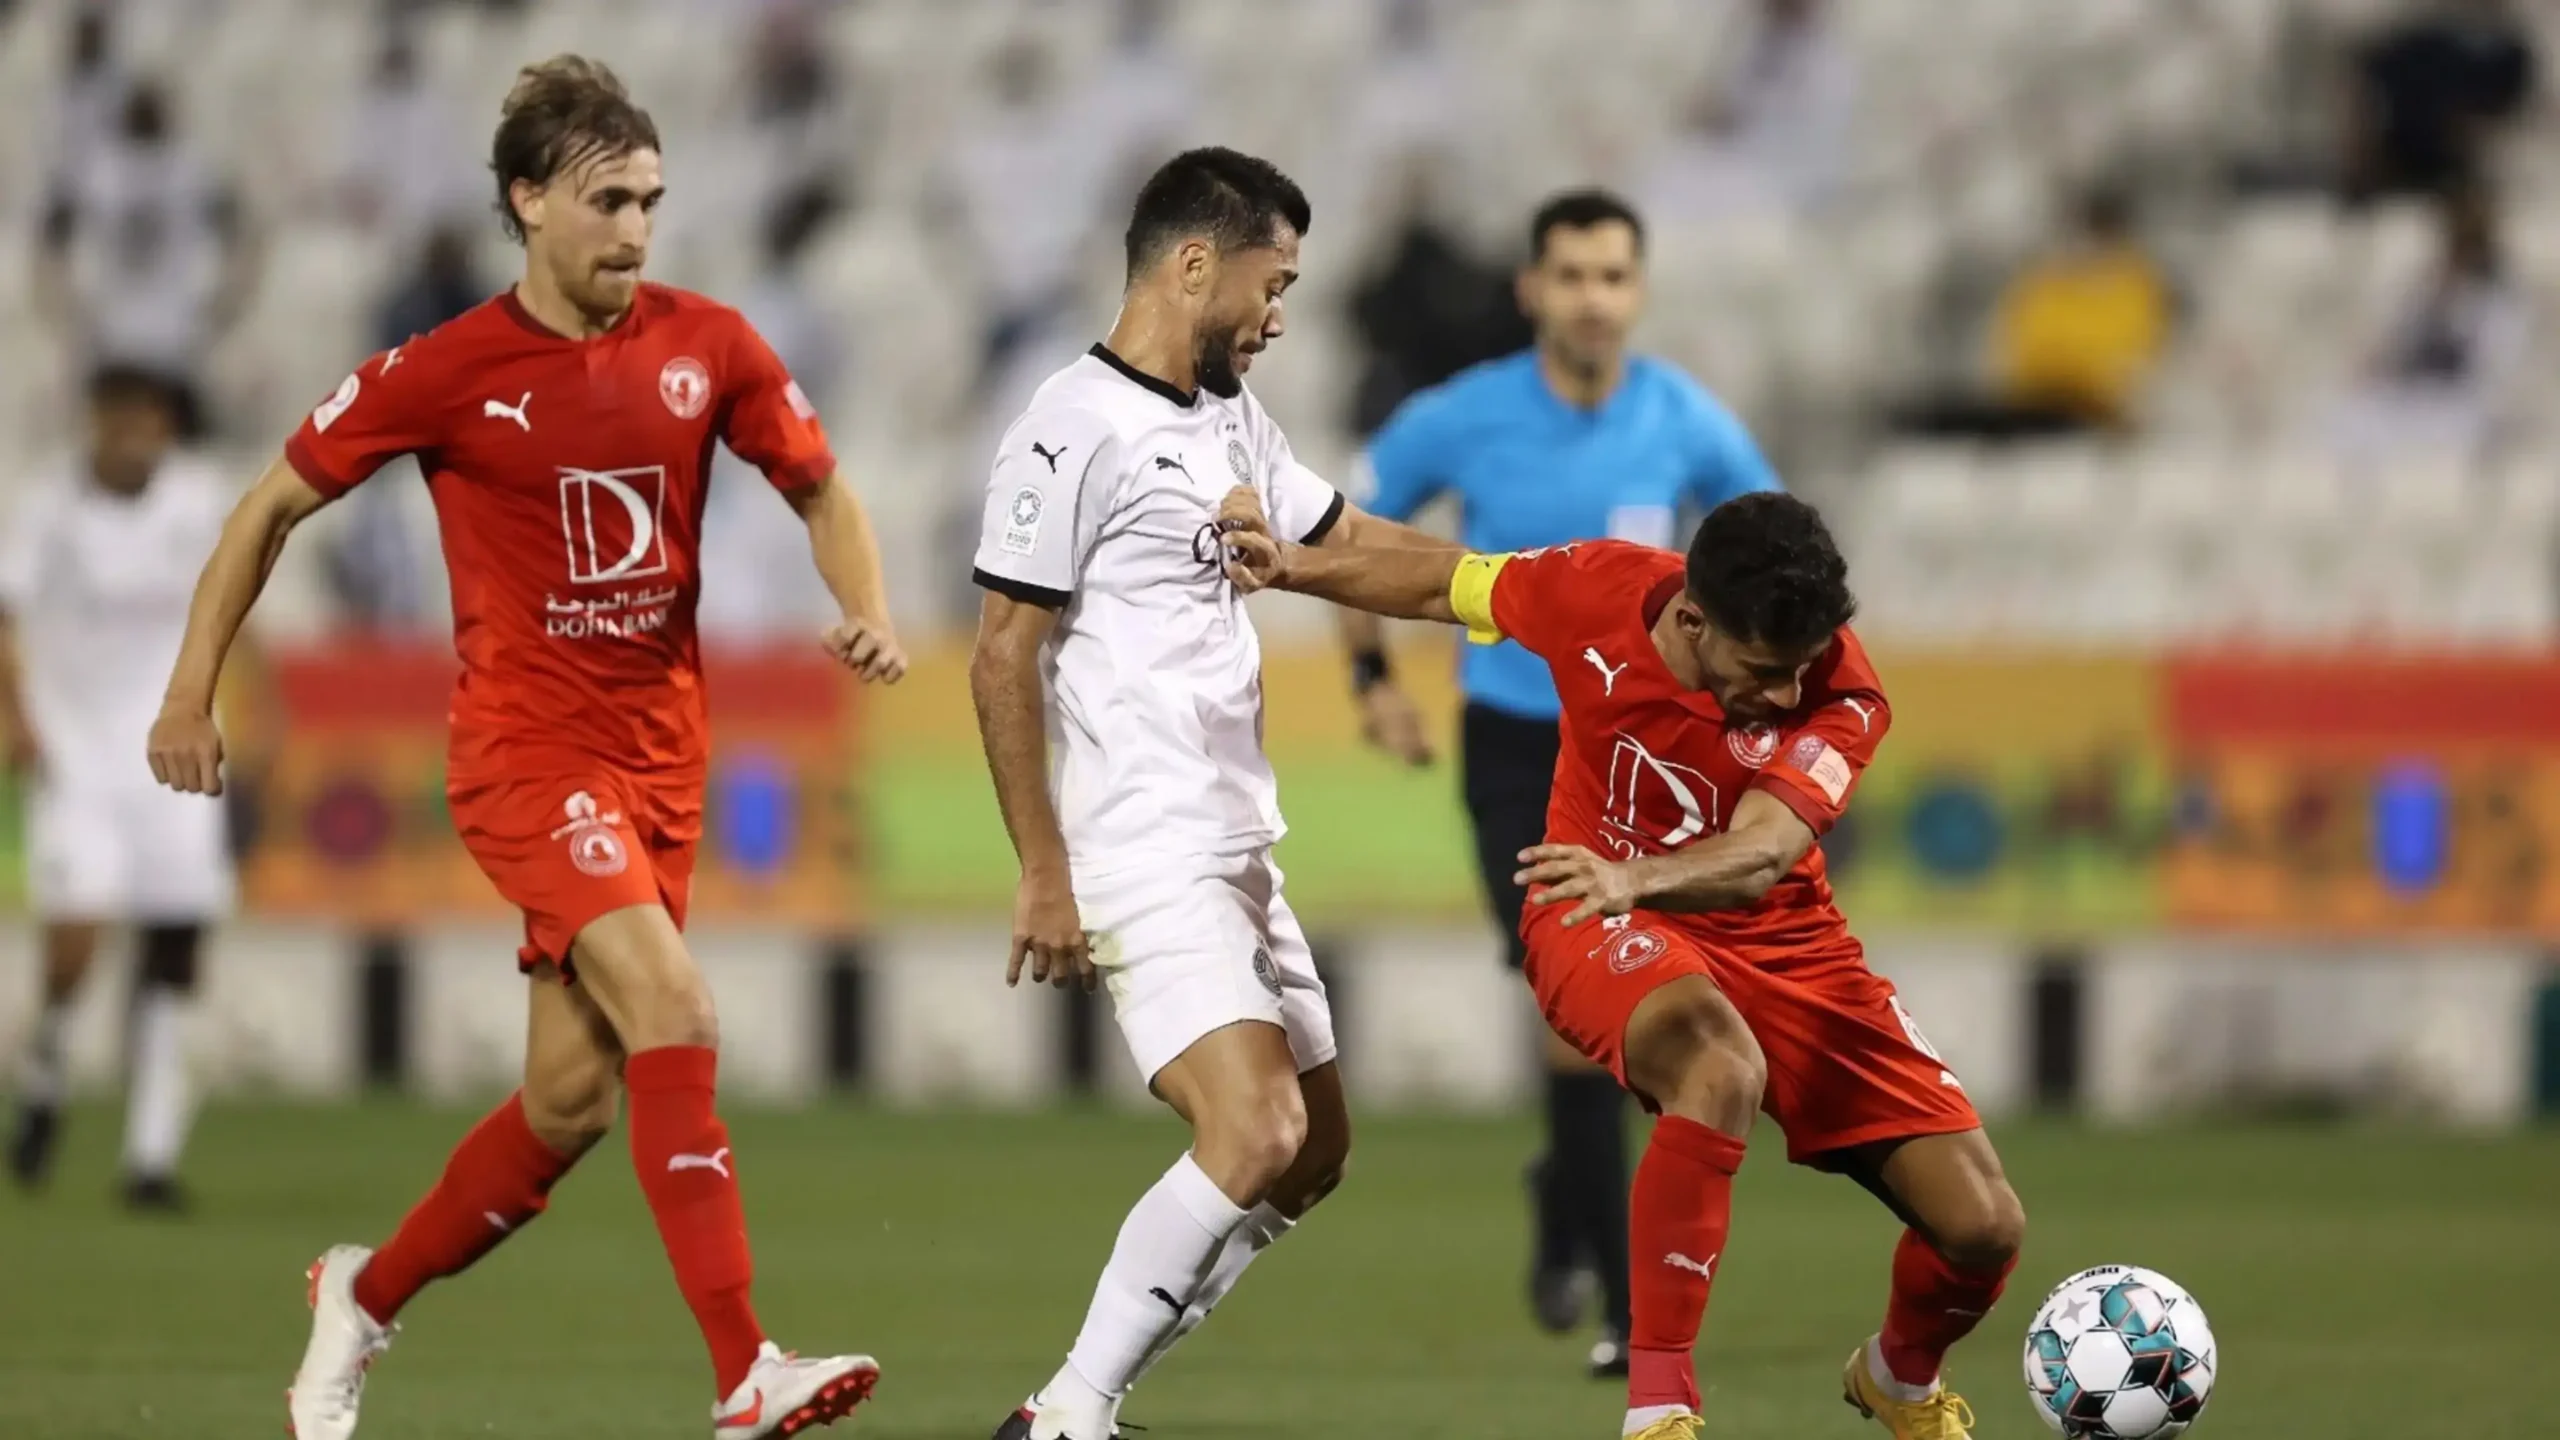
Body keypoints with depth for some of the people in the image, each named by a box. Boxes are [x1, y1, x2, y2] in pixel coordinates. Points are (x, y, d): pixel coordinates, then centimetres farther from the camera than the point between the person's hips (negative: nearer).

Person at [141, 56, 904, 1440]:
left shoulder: (706, 346, 2)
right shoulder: (447, 371, -8)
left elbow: (821, 488, 15)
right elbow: (274, 506, 3)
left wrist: (867, 610, -5)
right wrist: (190, 693, 3)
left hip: (659, 752, 5)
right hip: (526, 743, -5)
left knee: (573, 1092, 6)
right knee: (672, 1010, -23)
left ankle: (366, 1298, 31)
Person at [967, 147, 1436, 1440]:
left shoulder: (1231, 422, 14)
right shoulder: (1075, 432, -13)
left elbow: (1345, 541, 27)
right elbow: (1003, 661, -14)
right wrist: (1043, 873, -17)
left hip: (1236, 854, 10)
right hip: (1144, 864, -10)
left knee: (1313, 1148, 13)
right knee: (1254, 1135, -22)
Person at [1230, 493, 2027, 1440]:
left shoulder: (1839, 695, -24)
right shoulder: (1593, 591, -21)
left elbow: (1758, 858, -40)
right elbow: (1446, 587, 2)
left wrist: (1634, 878, -58)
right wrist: (1295, 570, 4)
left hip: (1781, 942, 2)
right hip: (1601, 922, -2)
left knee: (1984, 1224, -5)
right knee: (1722, 1069, -40)